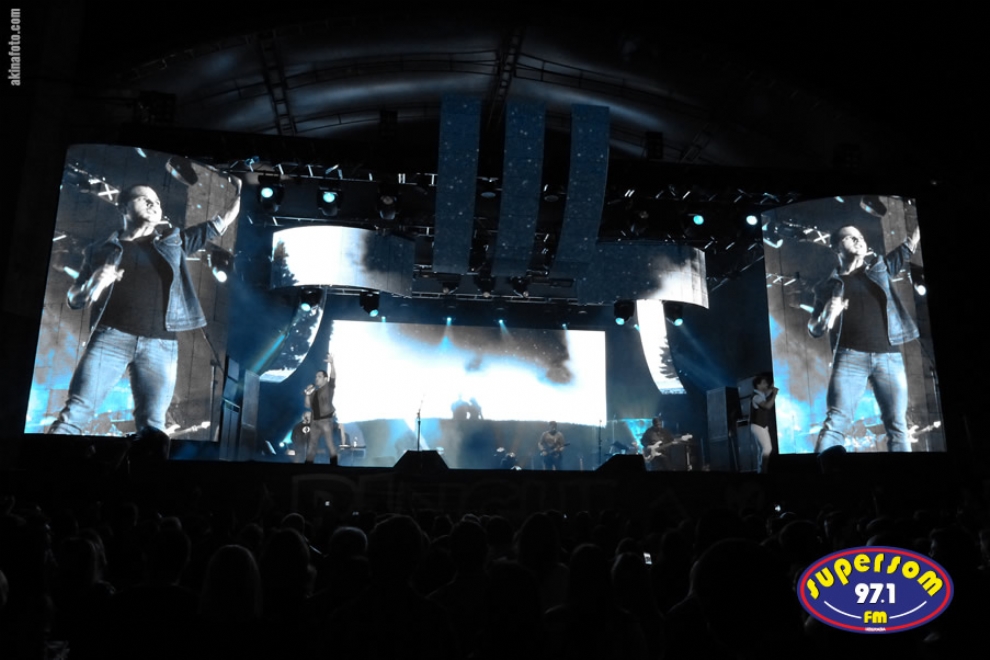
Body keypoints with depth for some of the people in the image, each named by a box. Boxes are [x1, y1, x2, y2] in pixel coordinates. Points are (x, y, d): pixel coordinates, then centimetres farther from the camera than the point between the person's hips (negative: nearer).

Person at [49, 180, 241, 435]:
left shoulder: (174, 240, 19)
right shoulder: (102, 248, 14)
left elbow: (223, 222, 22)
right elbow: (74, 300, 15)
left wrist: (242, 189, 18)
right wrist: (94, 284, -5)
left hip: (161, 345, 1)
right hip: (111, 337, -1)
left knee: (151, 426, -3)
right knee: (74, 414, -9)